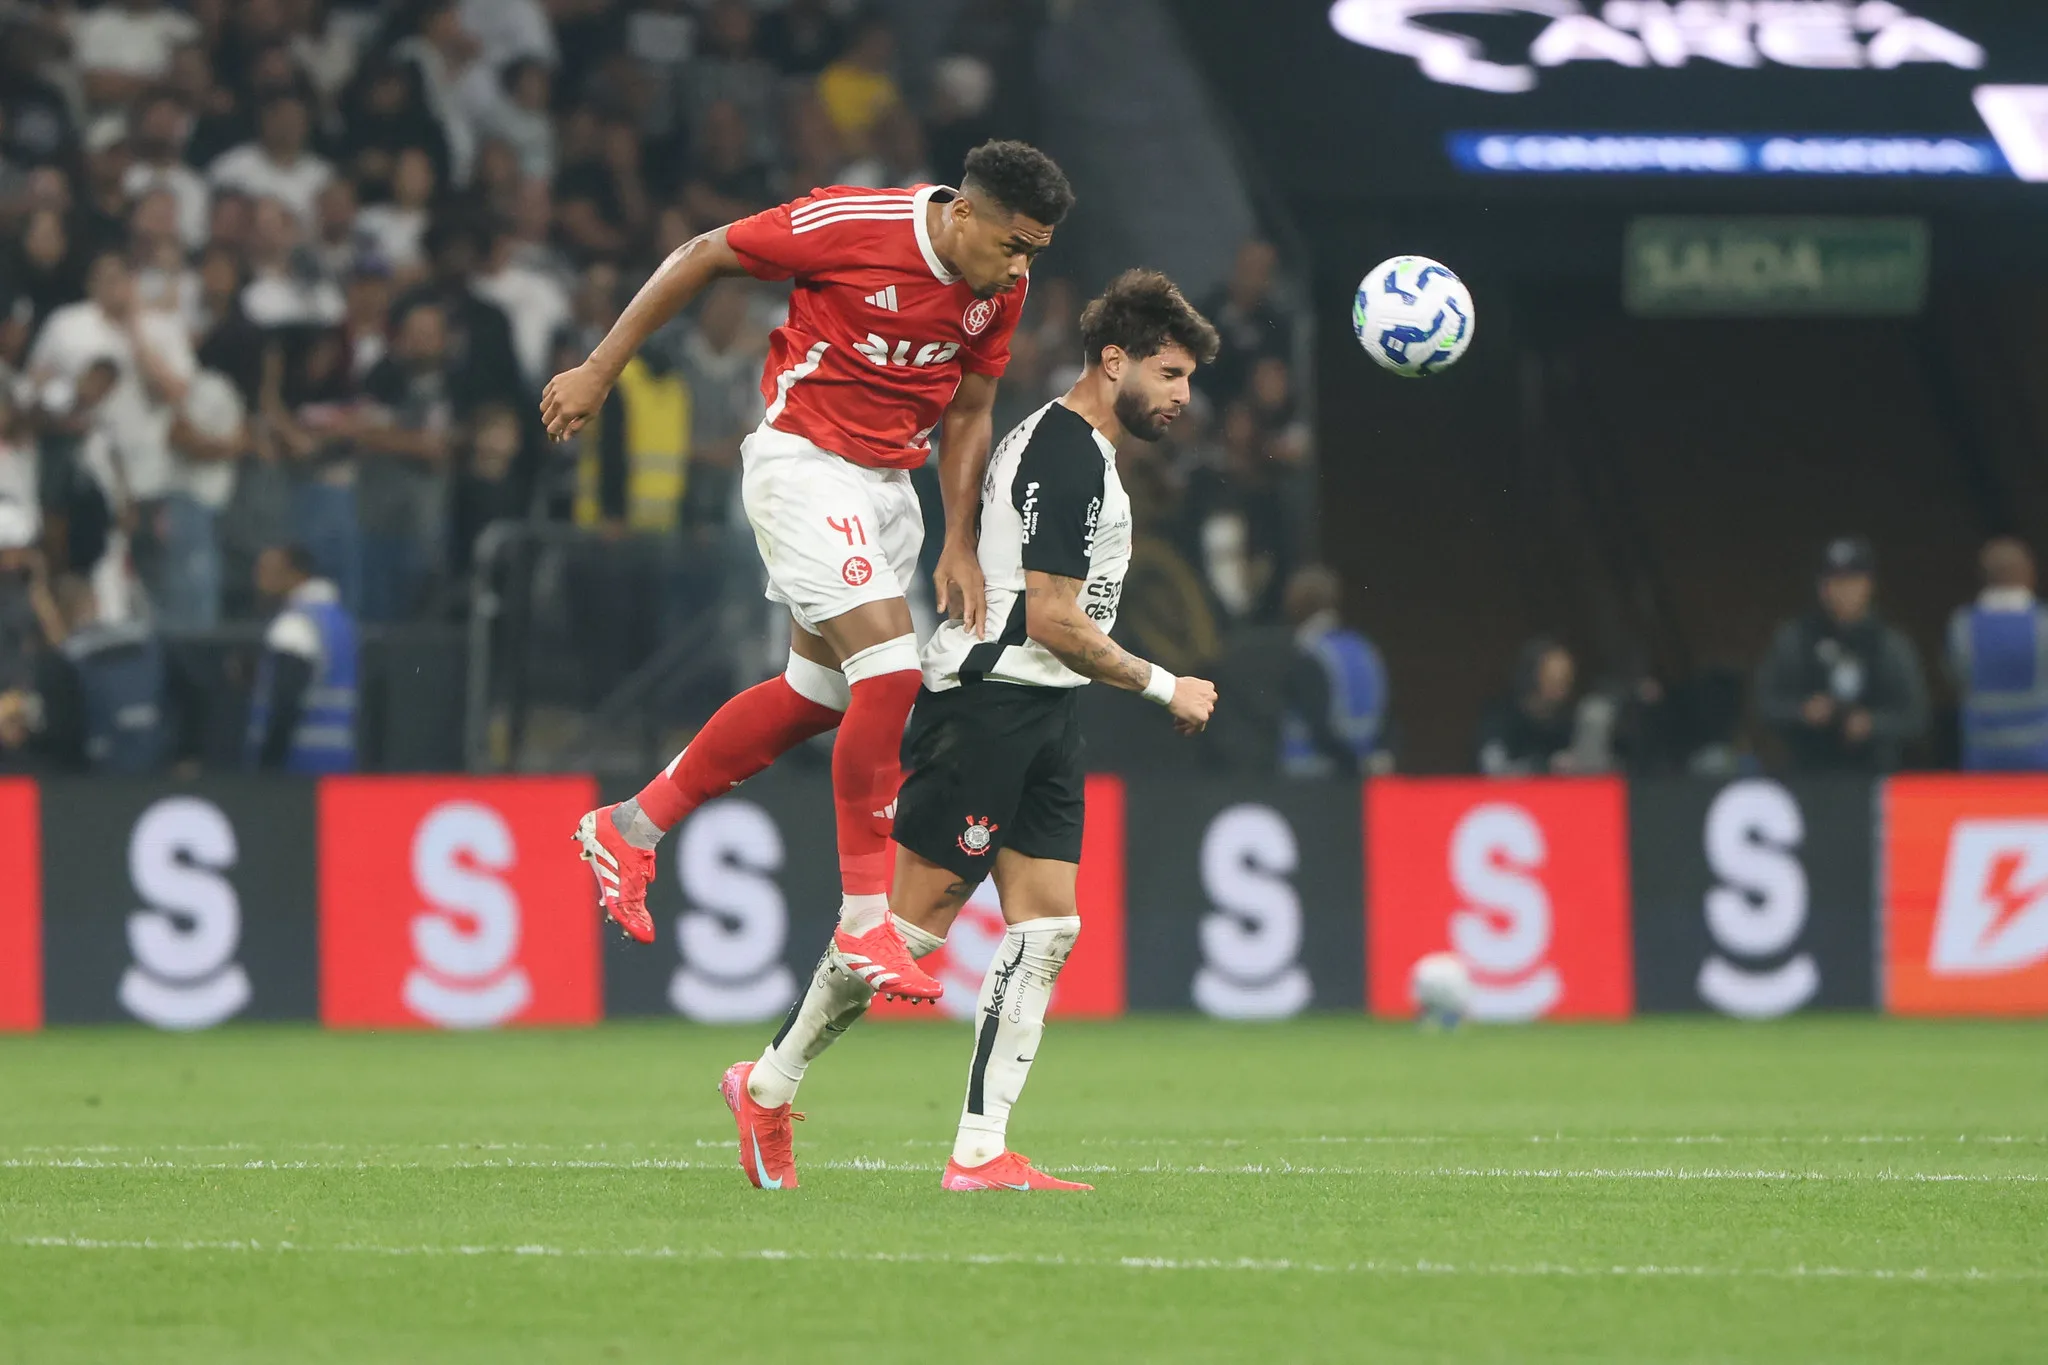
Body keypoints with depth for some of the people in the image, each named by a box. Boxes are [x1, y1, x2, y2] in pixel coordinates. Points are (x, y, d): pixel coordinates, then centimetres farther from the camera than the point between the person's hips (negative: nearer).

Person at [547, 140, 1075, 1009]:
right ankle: (863, 921, -11)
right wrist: (598, 373, -7)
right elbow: (700, 258, -10)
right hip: (804, 461, -8)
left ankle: (630, 829, 29)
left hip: (889, 483, 8)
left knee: (819, 692, 13)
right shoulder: (855, 225, -21)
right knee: (891, 670, -18)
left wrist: (958, 543, 5)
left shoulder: (1000, 288, -1)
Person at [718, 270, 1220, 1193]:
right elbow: (1054, 621, -19)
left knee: (1047, 927, 0)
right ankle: (768, 1085, 8)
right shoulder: (1067, 453, -15)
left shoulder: (1076, 448, 17)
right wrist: (1163, 688, -9)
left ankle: (980, 1152, -2)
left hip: (1040, 716, 10)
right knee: (918, 919, -5)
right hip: (991, 701, -10)